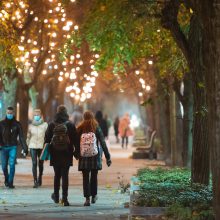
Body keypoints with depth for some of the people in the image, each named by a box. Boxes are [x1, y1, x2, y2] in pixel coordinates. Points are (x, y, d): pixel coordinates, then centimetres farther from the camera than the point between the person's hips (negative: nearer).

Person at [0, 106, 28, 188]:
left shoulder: (17, 124, 3)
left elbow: (21, 136, 2)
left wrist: (25, 148, -4)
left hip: (13, 147, -1)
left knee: (12, 165, -9)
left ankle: (10, 182, -3)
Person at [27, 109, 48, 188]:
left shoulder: (45, 125, 1)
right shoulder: (31, 126, 8)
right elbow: (28, 137, 14)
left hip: (42, 146, -1)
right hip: (33, 146, 1)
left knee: (40, 164, 9)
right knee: (34, 164, -10)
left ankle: (39, 179, 32)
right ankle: (35, 182, -13)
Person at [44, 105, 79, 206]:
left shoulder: (51, 125, 0)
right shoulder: (70, 125, -3)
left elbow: (47, 139, 4)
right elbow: (75, 140, -2)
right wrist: (77, 151, 6)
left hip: (55, 154, 2)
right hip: (67, 154, -1)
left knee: (57, 175, 15)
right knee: (65, 175, -2)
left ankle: (56, 196, 26)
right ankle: (64, 198, -9)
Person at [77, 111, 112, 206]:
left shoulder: (80, 129, -1)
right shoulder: (97, 128, -2)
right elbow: (103, 143, -2)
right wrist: (108, 157, 1)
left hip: (83, 157, 0)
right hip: (95, 157, 0)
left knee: (85, 178, 3)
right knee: (94, 177, 15)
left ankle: (87, 199, -4)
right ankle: (94, 196, 26)